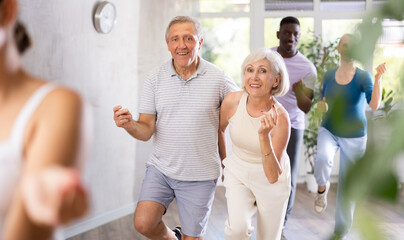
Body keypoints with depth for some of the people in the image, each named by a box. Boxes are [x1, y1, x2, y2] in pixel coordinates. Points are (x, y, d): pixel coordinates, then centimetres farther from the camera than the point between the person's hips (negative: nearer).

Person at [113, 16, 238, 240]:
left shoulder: (218, 78, -6)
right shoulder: (155, 79, -1)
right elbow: (146, 131, -3)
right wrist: (130, 125, -25)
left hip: (200, 175, -1)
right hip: (161, 168, 2)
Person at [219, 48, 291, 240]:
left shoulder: (280, 118, -26)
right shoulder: (233, 101, -19)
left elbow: (273, 177, -28)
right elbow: (219, 129, 5)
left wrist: (264, 136, -39)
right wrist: (223, 161, 16)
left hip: (271, 180, -1)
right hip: (238, 173, 1)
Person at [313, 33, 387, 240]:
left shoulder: (363, 76, -11)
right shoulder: (329, 75, -2)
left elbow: (374, 105, -26)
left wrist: (378, 78, -37)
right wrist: (321, 106, -13)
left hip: (354, 136, -1)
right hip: (329, 130, 1)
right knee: (322, 159, -32)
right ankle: (322, 187, 1)